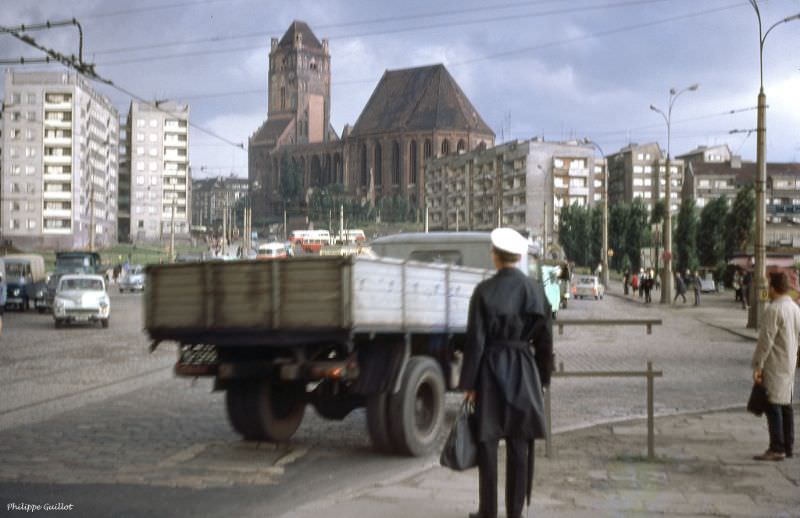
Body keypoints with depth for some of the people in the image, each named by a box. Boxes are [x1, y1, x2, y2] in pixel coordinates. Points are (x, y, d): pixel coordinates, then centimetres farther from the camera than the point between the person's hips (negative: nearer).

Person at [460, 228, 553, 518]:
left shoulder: (484, 291, -9)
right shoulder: (535, 291, 0)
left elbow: (475, 340, -9)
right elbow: (544, 340, 5)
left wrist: (468, 383, -4)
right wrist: (542, 378, 15)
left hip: (491, 370, -3)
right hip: (524, 373, 3)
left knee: (487, 444, 7)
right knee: (519, 447, 9)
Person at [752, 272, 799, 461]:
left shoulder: (773, 310, -18)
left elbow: (766, 340, -19)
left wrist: (757, 366, -15)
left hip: (774, 365, -9)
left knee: (773, 405, -5)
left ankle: (777, 449, -4)